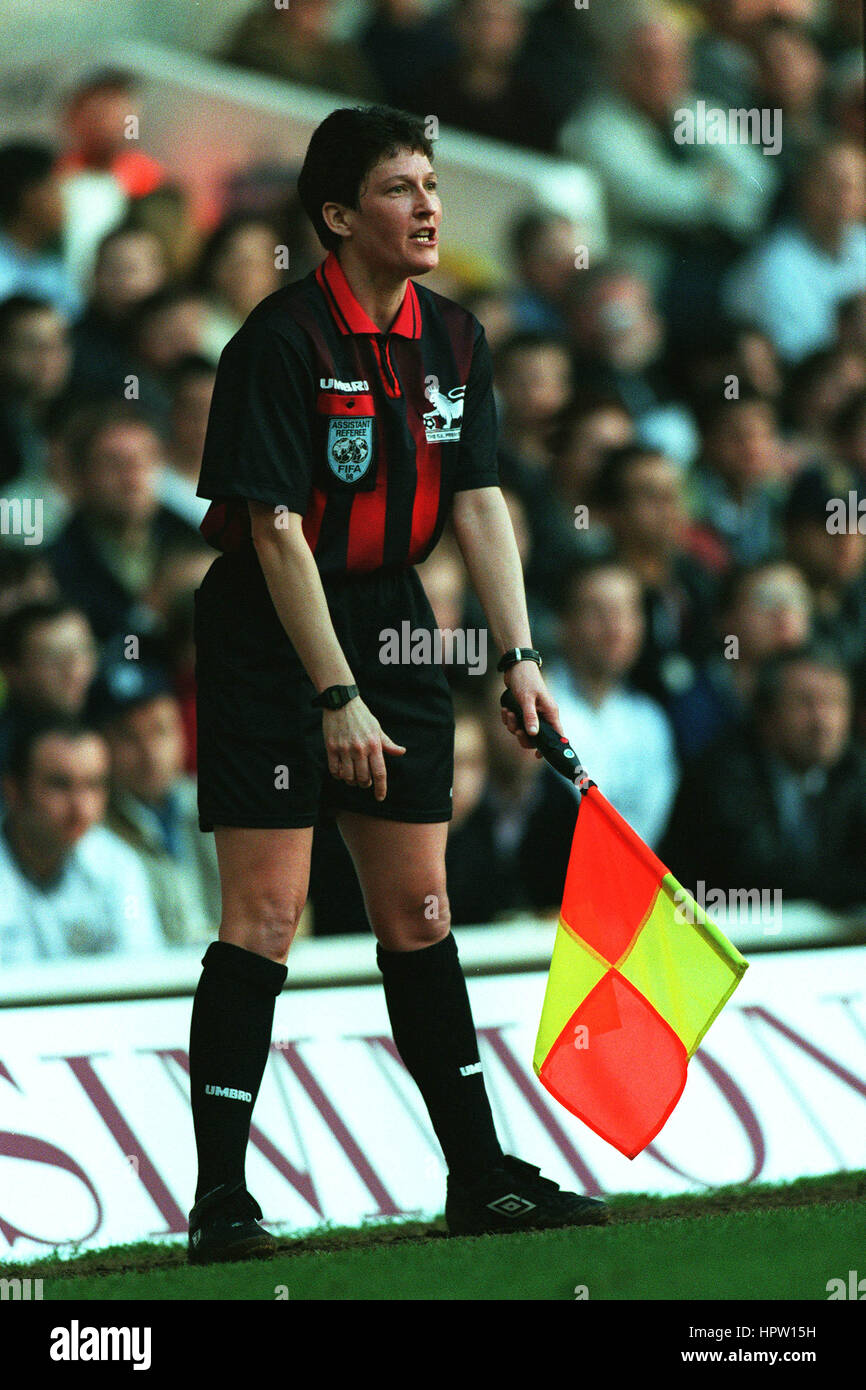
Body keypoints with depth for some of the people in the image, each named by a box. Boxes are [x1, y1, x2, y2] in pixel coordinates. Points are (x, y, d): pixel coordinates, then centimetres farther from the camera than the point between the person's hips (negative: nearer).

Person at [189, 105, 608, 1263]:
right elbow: (277, 530, -20)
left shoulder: (453, 339, 5)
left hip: (391, 624, 7)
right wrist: (337, 699, -22)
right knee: (265, 911, -10)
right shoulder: (282, 341, -17)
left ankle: (479, 1178, 16)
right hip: (271, 637, -7)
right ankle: (220, 1200, -8)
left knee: (419, 907, 10)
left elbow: (480, 504, 4)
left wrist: (520, 658, -6)